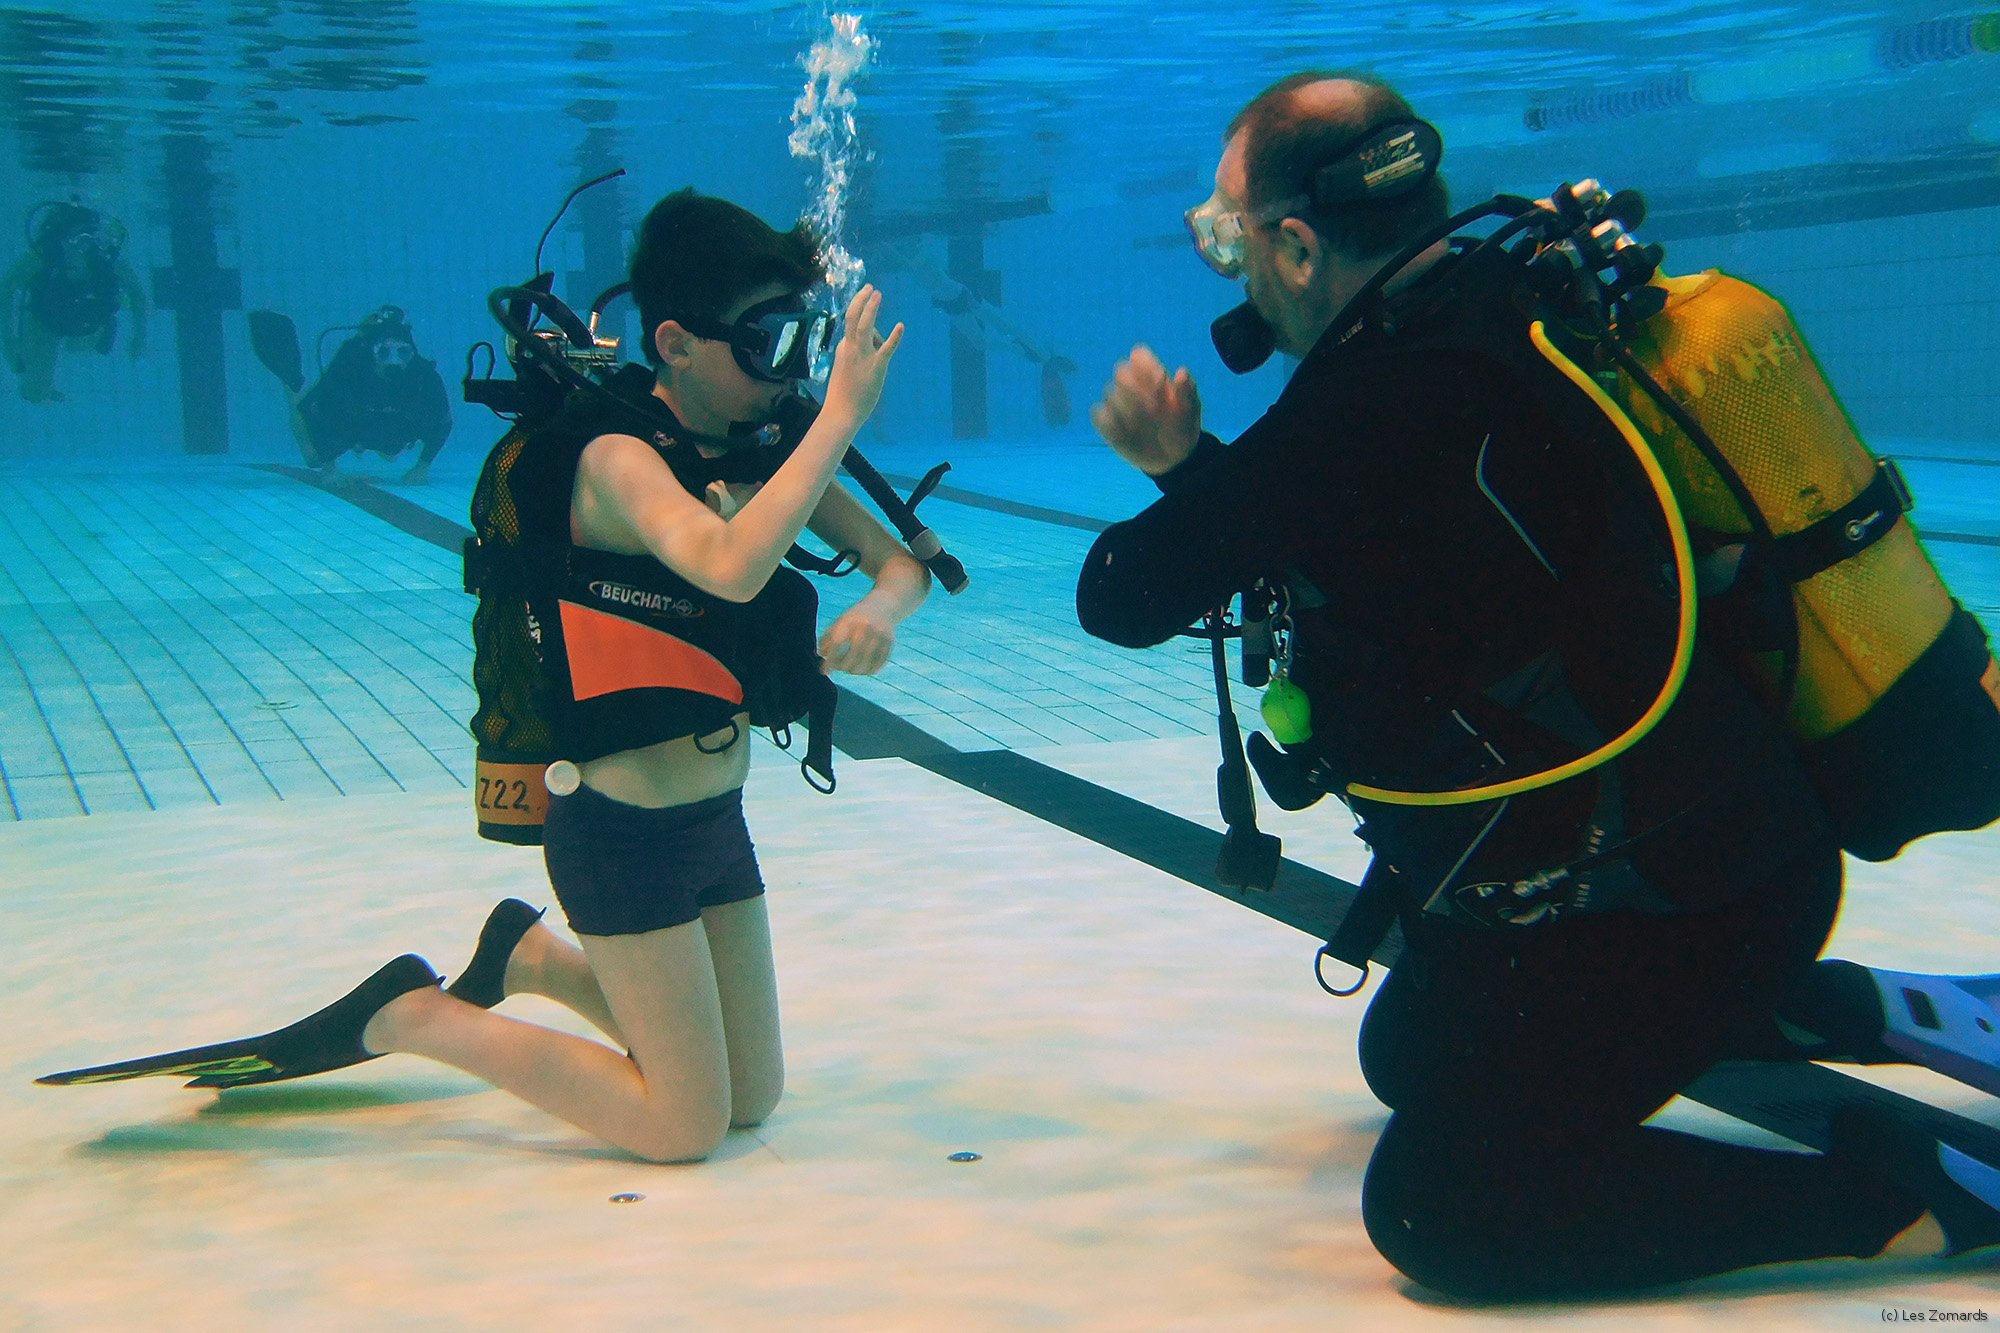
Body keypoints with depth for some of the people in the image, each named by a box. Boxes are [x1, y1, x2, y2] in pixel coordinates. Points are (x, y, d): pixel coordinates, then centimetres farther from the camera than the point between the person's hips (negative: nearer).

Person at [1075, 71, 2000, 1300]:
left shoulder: (1372, 404, -23)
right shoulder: (1488, 325, 6)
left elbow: (1121, 599, -16)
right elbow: (1329, 522, 22)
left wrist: (1182, 479, 5)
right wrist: (1197, 468, 8)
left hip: (1669, 900, -10)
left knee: (1440, 1213, -8)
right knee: (1407, 1055, 26)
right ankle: (1835, 1010, 22)